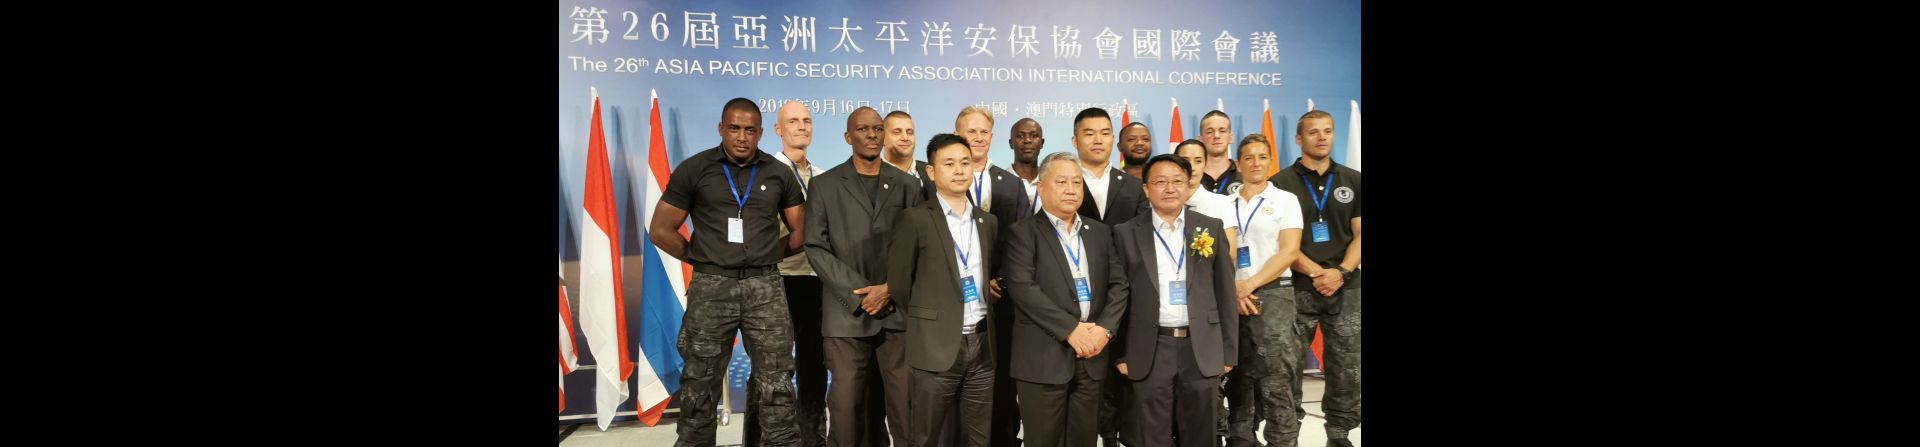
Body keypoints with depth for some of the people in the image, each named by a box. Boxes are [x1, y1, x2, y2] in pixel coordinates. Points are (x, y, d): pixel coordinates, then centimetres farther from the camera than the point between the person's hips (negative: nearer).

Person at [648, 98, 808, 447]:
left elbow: (801, 232, 13)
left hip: (765, 287, 1)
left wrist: (764, 257, 7)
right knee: (700, 386, 6)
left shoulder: (779, 174, 6)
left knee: (777, 386, 2)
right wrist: (702, 260, 4)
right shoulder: (693, 170, 1)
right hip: (711, 288, -1)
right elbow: (661, 230, 3)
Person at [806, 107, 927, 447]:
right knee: (846, 407, -1)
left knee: (907, 405, -1)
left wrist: (889, 290, -7)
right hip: (848, 314, -1)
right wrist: (858, 294, -7)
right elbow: (816, 247, 0)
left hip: (897, 312, 1)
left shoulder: (907, 185, 11)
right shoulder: (826, 185, 8)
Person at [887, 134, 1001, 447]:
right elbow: (898, 283, -1)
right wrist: (924, 323, 6)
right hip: (936, 347, -4)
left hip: (982, 344, 4)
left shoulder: (989, 222, 11)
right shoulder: (916, 220, -5)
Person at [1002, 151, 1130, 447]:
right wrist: (1070, 330, -15)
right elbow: (1022, 287, -12)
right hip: (1044, 356, -4)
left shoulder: (1101, 233, 15)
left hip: (1091, 355, 4)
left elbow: (1119, 285, 10)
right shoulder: (1024, 233, -1)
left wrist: (1105, 328, -7)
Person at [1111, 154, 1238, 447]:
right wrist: (1120, 353, 0)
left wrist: (1229, 351, 3)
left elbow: (1225, 293, 6)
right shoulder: (1126, 234, 3)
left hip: (1202, 349, 1)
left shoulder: (1211, 228, 7)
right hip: (1150, 351, -1)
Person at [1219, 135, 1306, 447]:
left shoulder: (1285, 200, 4)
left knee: (1275, 380, -8)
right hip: (1231, 297, 3)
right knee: (1239, 377, 7)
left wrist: (1251, 284, -13)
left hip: (1272, 293, -3)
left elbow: (1289, 250, -6)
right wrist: (1234, 287, -8)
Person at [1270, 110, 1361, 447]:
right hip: (1297, 289, -2)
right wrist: (1316, 272, -14)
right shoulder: (1281, 184, 1)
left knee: (1347, 368, 4)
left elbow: (1359, 235, 6)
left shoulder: (1353, 181, 10)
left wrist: (1340, 272, -10)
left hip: (1345, 289, 3)